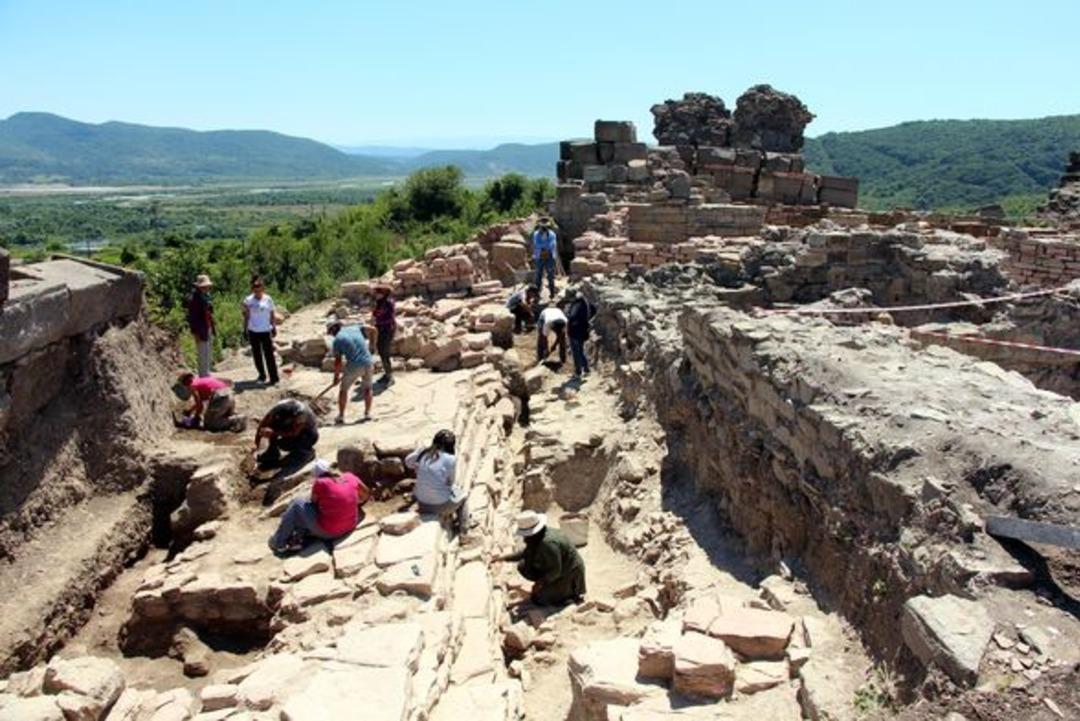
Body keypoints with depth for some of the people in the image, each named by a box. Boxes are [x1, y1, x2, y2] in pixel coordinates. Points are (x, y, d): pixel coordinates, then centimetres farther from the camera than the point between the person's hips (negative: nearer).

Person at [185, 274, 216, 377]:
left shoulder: (207, 296, 9)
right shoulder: (193, 299, -15)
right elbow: (191, 317, -16)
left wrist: (213, 329, 12)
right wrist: (195, 333, -17)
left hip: (209, 329, 8)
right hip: (201, 331, -8)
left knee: (209, 356, 16)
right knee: (203, 356, -3)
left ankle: (207, 375, 27)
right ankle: (203, 377, 5)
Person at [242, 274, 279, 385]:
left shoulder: (268, 300, -1)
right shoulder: (248, 301, 1)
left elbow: (272, 315, 5)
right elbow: (246, 317, 5)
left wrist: (274, 328, 3)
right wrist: (245, 330, 2)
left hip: (266, 331, -2)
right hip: (253, 331, 2)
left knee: (269, 355, -5)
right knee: (257, 355, 10)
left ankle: (274, 378, -3)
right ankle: (262, 375, 24)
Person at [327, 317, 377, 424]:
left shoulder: (337, 340, 3)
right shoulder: (354, 328, 14)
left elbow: (337, 361, 1)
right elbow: (373, 330, 7)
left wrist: (336, 376, 13)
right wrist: (373, 345, 20)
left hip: (354, 366, -4)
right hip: (367, 363, 4)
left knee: (343, 389, 14)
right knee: (367, 388, 22)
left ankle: (341, 416, 16)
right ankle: (367, 413, 22)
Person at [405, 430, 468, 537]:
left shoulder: (422, 452, -5)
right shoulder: (450, 459, -18)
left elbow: (408, 462, 15)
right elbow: (450, 482, -4)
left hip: (422, 504, 5)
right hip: (441, 506, -4)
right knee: (463, 496, 26)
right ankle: (462, 531, 29)